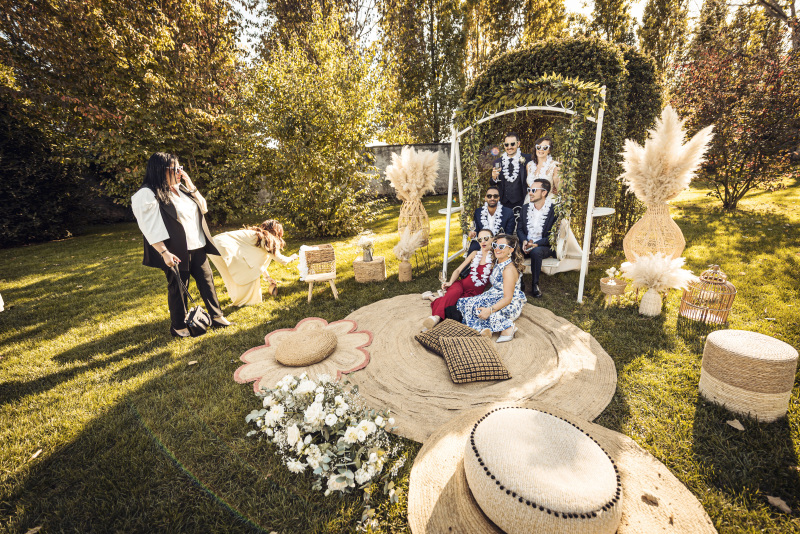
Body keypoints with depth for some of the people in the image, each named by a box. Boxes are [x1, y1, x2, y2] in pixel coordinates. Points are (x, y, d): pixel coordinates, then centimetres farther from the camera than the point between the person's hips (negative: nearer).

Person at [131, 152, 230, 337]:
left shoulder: (181, 188, 11)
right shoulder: (148, 195, -12)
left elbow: (203, 208, 11)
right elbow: (150, 229, -15)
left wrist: (191, 185, 0)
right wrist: (164, 253, -21)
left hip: (197, 247, 7)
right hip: (176, 252, -7)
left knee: (207, 281, 11)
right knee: (178, 289, 6)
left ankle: (216, 316, 23)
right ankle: (178, 326, 22)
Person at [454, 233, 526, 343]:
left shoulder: (509, 269, -21)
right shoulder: (498, 263, 6)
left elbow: (507, 298, -25)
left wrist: (490, 310, -34)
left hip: (509, 305, -9)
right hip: (496, 298, 9)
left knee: (476, 305, -24)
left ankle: (507, 327, -21)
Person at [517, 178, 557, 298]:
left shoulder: (554, 210, -5)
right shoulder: (526, 208, 11)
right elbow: (519, 229, 11)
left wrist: (536, 244, -21)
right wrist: (524, 241, -10)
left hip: (544, 246, -4)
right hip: (526, 244, 4)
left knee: (535, 251, -37)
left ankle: (535, 285, -20)